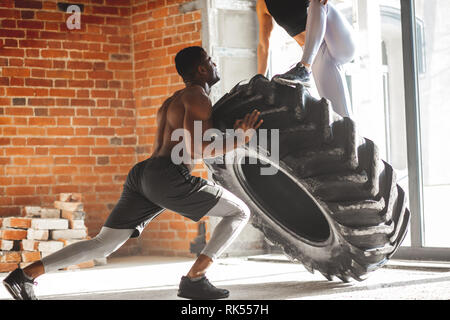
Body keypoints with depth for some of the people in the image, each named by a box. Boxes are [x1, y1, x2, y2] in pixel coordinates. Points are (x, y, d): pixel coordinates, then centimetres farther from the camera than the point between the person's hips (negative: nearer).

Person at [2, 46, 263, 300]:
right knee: (240, 212, 3)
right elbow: (195, 149, -13)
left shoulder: (171, 102, 30)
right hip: (168, 178, -9)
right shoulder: (198, 96, 0)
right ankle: (194, 280, -6)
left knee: (103, 244, 9)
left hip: (141, 175, 9)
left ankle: (25, 275, -1)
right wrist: (239, 140, -6)